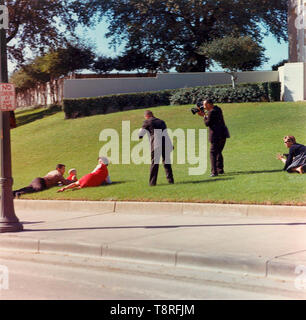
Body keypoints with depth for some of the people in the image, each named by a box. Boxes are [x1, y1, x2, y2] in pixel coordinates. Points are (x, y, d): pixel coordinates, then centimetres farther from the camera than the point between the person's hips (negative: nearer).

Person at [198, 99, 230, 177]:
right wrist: (204, 114, 11)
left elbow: (207, 123, -10)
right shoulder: (217, 109, 12)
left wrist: (204, 116, 4)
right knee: (218, 152, 18)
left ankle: (214, 172, -7)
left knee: (213, 153, -3)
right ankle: (220, 170, 22)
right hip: (223, 134, 9)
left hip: (216, 135, -9)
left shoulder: (211, 112, -16)